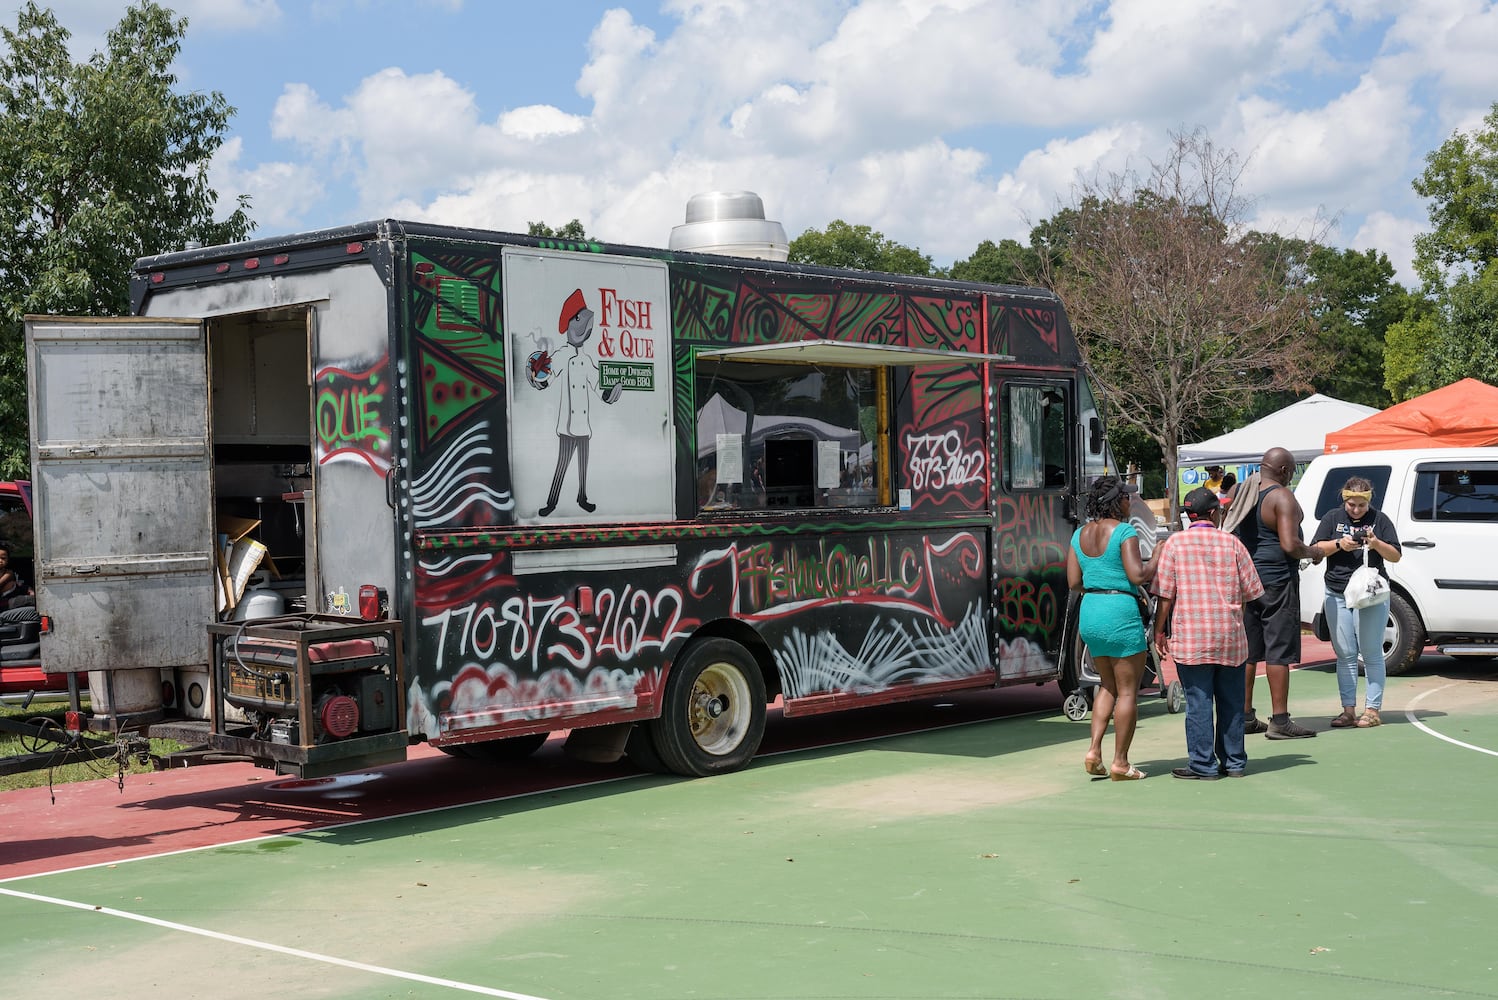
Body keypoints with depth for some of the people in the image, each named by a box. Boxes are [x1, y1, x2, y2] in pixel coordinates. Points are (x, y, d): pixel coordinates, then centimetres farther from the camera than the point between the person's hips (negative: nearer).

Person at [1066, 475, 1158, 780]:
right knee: (1128, 691, 3)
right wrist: (1156, 559, -1)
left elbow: (1074, 582, 8)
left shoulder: (1080, 534, 9)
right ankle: (1120, 763, 5)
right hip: (1120, 611, -7)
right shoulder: (1124, 531, -11)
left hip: (1089, 612, 7)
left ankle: (1094, 750, 8)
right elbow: (1137, 575, -18)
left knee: (1109, 686, 20)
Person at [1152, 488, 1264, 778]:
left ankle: (1203, 765, 4)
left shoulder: (1175, 542, -3)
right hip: (1231, 635, 2)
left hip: (1191, 636, -2)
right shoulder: (1231, 543, 2)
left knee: (1198, 702, 1)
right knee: (1231, 700, 11)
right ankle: (1234, 762, 19)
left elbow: (1165, 593, -5)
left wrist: (1159, 631, 3)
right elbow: (1250, 591, 5)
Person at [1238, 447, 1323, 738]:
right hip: (1276, 581, -8)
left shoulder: (1241, 493, 10)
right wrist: (1312, 552, -3)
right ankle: (1279, 721, -4)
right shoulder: (1282, 497, -13)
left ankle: (1245, 717, 16)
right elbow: (1289, 545, -21)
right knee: (1279, 651, -4)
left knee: (1247, 650, 11)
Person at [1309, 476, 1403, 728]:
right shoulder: (1333, 518, 9)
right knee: (1345, 655, 3)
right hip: (1337, 595, 2)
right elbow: (1316, 549, 4)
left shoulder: (1380, 520, 5)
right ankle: (1348, 710, 7)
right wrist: (1339, 544, -12)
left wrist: (1376, 544, -15)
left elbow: (1396, 556, 4)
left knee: (1371, 654, -1)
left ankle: (1372, 710, 3)